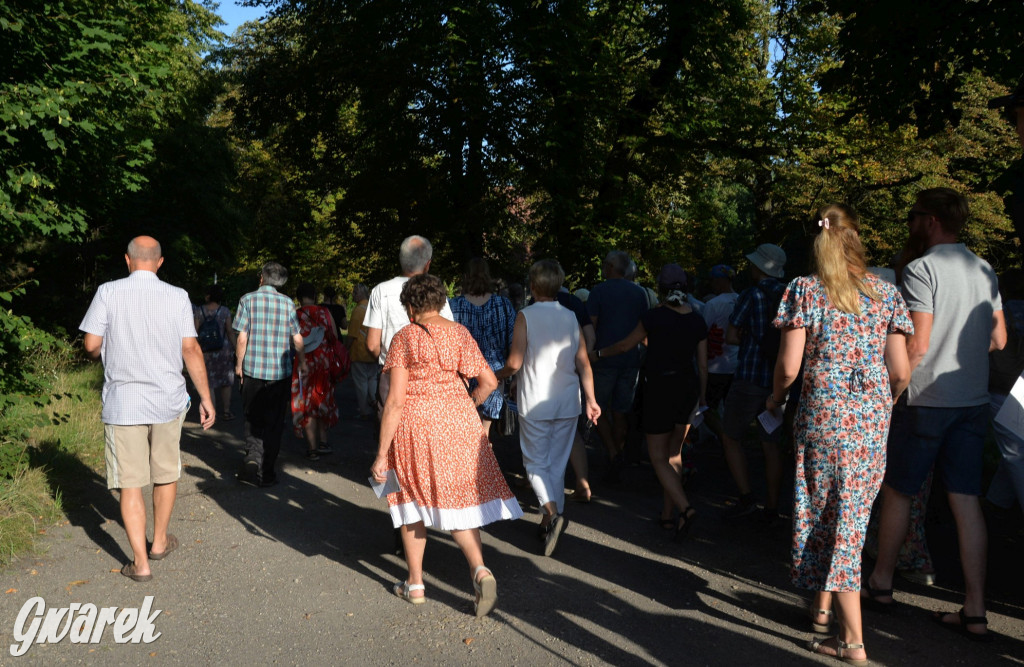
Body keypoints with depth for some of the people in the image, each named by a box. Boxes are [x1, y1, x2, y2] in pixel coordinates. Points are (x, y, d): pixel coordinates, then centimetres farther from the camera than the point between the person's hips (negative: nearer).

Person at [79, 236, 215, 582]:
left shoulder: (108, 292, -5)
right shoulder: (177, 297, -2)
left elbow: (91, 345, -5)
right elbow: (191, 349, -4)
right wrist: (206, 398, 2)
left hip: (123, 403, -1)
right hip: (168, 400, 2)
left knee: (130, 483, 5)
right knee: (167, 474, 19)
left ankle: (140, 562, 6)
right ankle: (159, 541, 34)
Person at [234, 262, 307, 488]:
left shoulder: (248, 300, -2)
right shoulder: (287, 303, 2)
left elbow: (242, 337, -6)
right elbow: (297, 339, 4)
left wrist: (239, 365, 7)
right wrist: (302, 363, 19)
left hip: (253, 370, -1)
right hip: (281, 372, 1)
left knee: (253, 420, 16)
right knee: (274, 423, 9)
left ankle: (252, 459, -1)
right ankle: (266, 473, 11)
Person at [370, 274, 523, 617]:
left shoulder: (404, 338, -6)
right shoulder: (459, 333, 4)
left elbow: (395, 401, -11)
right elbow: (489, 382, 2)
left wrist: (382, 453, -7)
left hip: (415, 424, -3)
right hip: (458, 421, 3)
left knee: (412, 499, 15)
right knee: (459, 499, 11)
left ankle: (415, 583, 22)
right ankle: (480, 569, -10)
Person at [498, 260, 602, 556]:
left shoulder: (526, 316, -9)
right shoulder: (570, 318, 4)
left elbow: (514, 363, -12)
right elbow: (583, 362, 1)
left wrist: (497, 375, 7)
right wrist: (591, 399, 6)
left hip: (534, 403, -4)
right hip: (567, 402, 4)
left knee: (536, 463, 6)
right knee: (558, 463, 14)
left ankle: (552, 512, -15)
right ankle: (552, 522, 20)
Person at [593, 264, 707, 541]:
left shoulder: (654, 317, -13)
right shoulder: (697, 321, 0)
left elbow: (626, 345, 1)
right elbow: (703, 365, 5)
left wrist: (598, 353, 18)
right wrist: (702, 398, 17)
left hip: (660, 388, -5)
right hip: (688, 388, 5)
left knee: (658, 458, 4)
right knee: (673, 453, 16)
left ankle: (685, 508, -14)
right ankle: (668, 514, 21)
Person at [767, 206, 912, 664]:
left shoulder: (805, 290, -4)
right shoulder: (886, 292, 4)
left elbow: (789, 366, -9)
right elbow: (901, 372, 2)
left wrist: (775, 399, 10)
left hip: (823, 416, -3)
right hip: (873, 420, 3)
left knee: (823, 512, 6)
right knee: (851, 514, 16)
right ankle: (824, 605, 31)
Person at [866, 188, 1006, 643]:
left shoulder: (921, 269, -12)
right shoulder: (985, 270, 11)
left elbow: (917, 343, -17)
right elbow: (999, 339, 15)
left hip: (927, 398, -6)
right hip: (973, 400, 6)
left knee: (897, 489, 10)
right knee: (966, 499, 6)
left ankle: (881, 581, 23)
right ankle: (974, 612, 8)